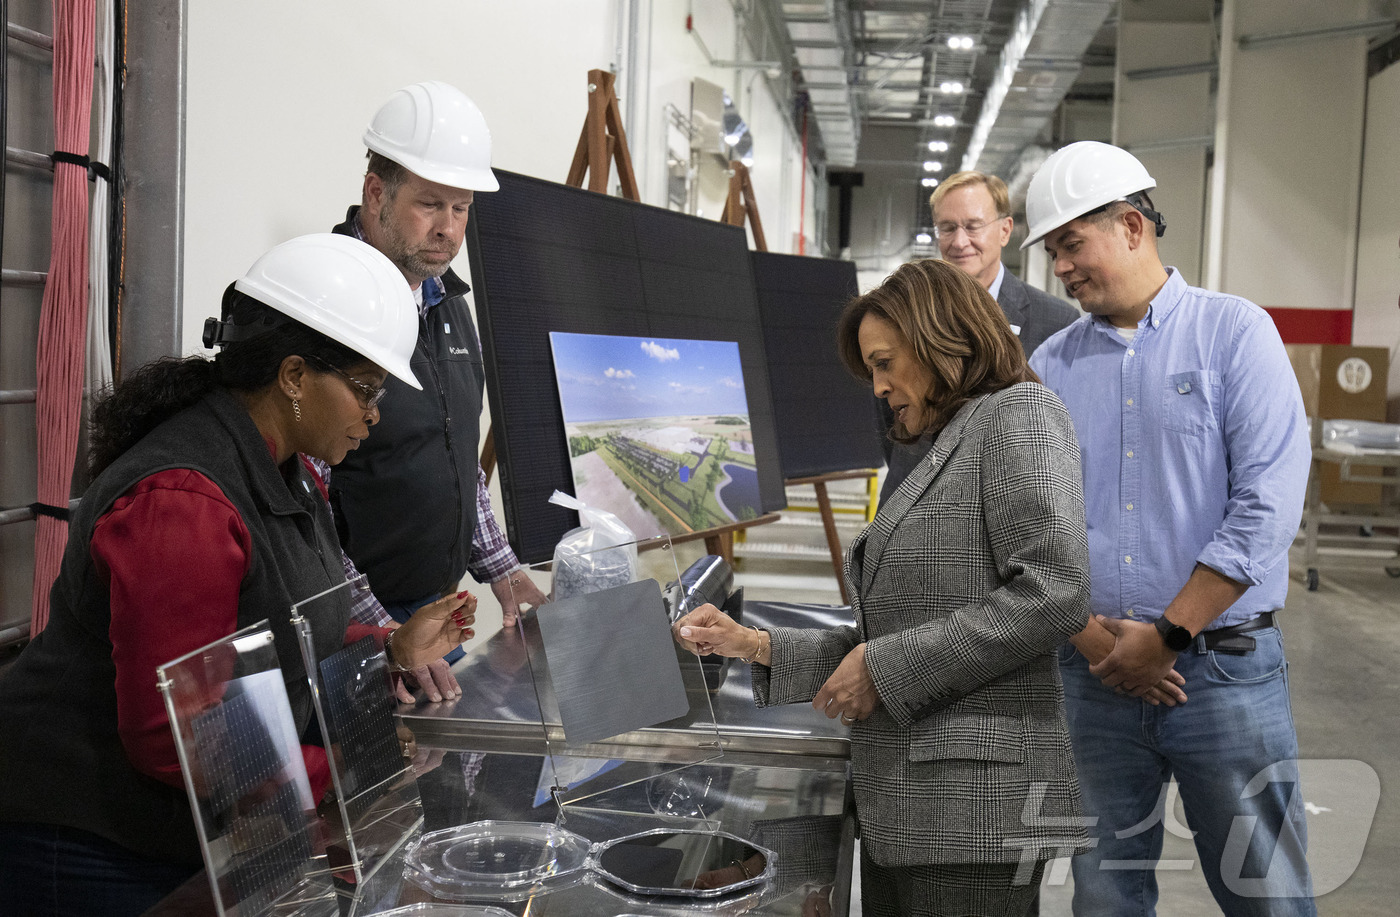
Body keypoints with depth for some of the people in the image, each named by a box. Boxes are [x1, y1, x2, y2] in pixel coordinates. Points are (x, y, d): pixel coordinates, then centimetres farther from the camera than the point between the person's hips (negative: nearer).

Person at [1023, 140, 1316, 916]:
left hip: (1224, 668, -3)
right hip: (1095, 672, 4)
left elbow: (1268, 504, -11)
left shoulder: (1234, 333, -3)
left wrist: (1168, 634, -13)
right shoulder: (1052, 365, 8)